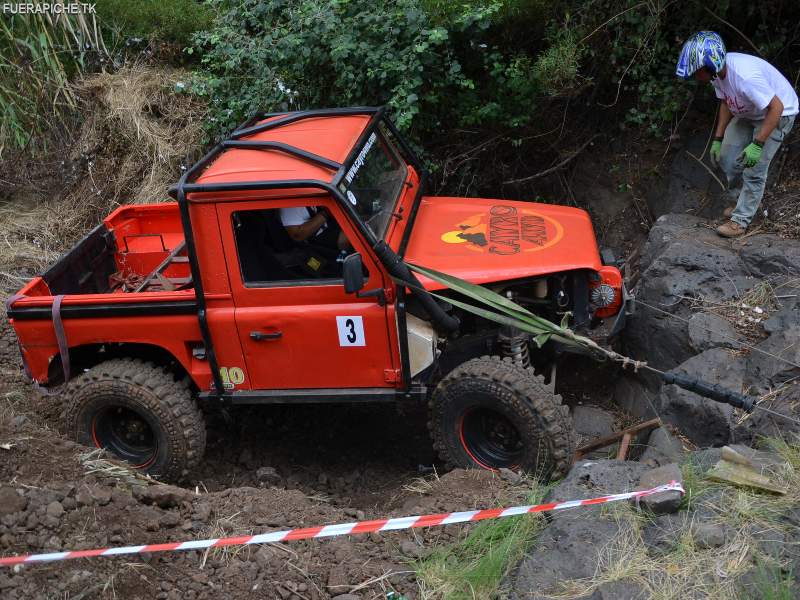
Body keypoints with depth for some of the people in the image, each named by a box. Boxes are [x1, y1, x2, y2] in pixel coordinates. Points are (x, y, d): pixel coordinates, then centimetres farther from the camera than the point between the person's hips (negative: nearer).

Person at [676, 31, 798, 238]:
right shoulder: (717, 70, -14)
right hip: (748, 113, 8)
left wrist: (757, 145, -36)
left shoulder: (745, 76, -40)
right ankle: (744, 202, 30)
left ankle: (741, 220, 5)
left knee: (754, 170, -9)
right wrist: (718, 139, 2)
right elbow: (726, 103, 2)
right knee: (726, 158, 9)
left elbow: (776, 108, -35)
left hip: (777, 114, -8)